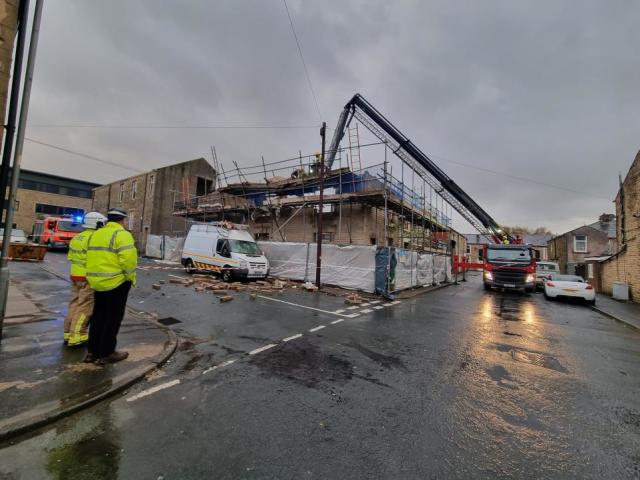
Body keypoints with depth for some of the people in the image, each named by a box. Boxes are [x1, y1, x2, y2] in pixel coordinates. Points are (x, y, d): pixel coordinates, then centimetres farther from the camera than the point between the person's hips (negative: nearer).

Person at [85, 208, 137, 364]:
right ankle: (106, 354, 14)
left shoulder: (96, 234, 13)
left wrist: (98, 276, 14)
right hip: (116, 282, -8)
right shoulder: (122, 234, -14)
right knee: (113, 319, 5)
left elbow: (92, 257, 10)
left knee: (98, 317, 19)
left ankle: (92, 351, 28)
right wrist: (130, 278, -10)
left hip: (97, 282, 8)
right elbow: (128, 259, -23)